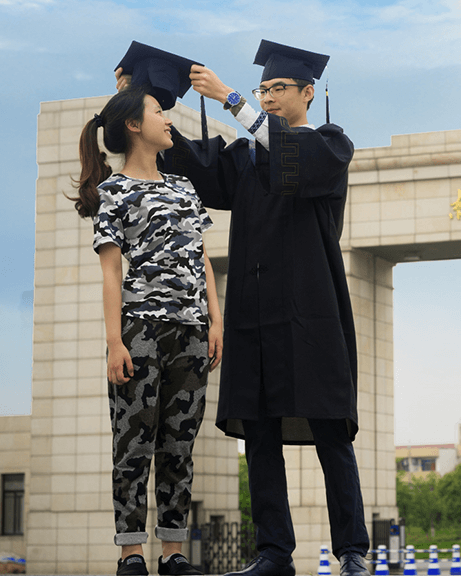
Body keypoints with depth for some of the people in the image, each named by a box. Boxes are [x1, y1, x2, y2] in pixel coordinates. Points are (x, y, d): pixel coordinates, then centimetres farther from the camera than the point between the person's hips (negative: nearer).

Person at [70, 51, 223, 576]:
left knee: (179, 446, 5)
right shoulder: (114, 190, 2)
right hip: (141, 329, -5)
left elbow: (202, 259, 17)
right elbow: (111, 271, -5)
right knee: (135, 443, -3)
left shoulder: (183, 187, 18)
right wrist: (114, 342, -12)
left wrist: (216, 320, 5)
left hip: (190, 332, 5)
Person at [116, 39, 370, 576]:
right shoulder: (244, 156, 21)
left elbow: (294, 155, -16)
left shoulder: (330, 144, 6)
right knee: (259, 435, 1)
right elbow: (193, 162, 4)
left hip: (308, 312, -5)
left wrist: (230, 100, -20)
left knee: (329, 432, -6)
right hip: (253, 311, 5)